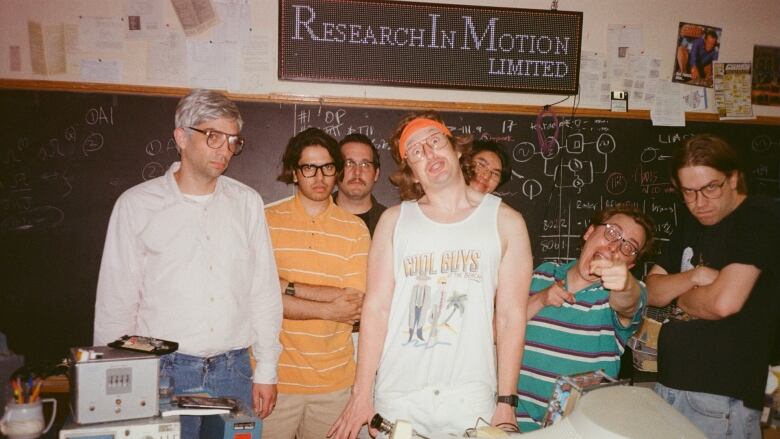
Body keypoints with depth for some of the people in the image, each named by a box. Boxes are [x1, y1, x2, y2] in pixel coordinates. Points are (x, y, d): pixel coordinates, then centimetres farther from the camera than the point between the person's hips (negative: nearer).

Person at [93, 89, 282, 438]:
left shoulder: (247, 202, 4)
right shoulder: (137, 204, -3)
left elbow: (264, 292, 6)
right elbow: (116, 301, 0)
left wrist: (266, 370, 5)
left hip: (233, 370, 2)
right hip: (164, 370, -2)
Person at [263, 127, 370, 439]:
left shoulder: (355, 229, 2)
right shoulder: (267, 221, 0)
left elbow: (355, 304, -7)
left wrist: (288, 288, -11)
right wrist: (329, 310, -12)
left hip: (334, 381, 1)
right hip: (276, 377, -1)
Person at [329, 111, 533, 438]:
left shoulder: (505, 222, 2)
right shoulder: (394, 220, 5)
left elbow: (511, 316, -1)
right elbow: (376, 307, 0)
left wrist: (506, 402, -3)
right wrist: (361, 394, -4)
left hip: (471, 398, 0)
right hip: (396, 396, 1)